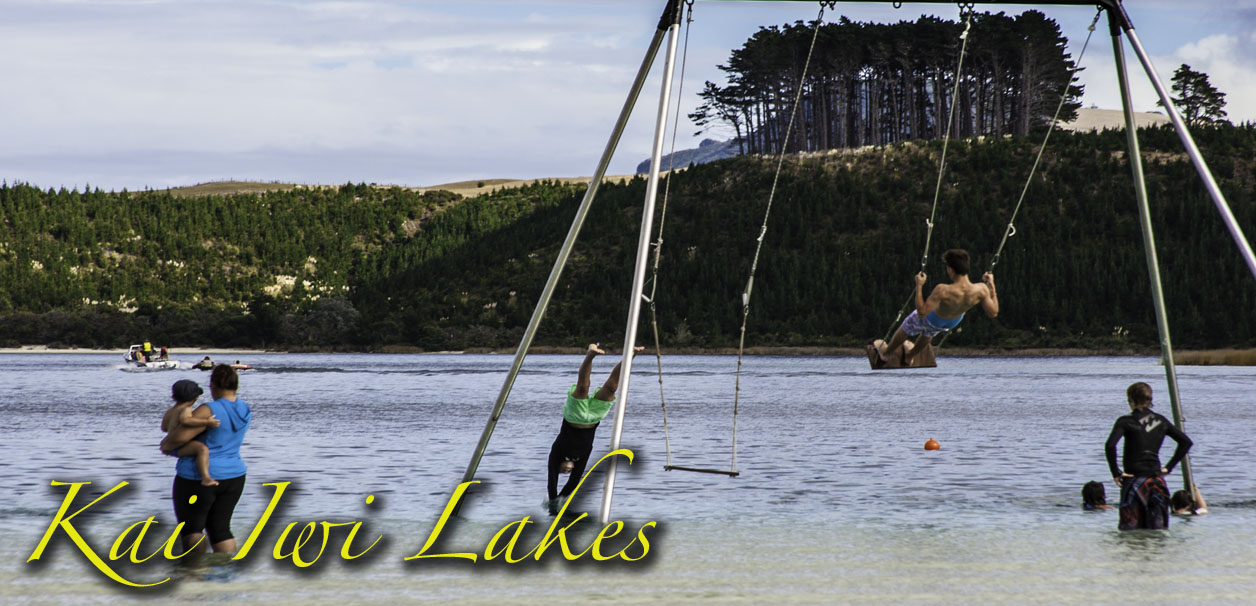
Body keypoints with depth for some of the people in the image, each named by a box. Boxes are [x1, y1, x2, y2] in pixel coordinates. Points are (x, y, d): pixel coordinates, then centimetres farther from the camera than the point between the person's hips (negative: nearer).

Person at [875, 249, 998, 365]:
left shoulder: (942, 291, -47)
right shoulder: (980, 290, -36)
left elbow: (922, 313, -41)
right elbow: (993, 312, -22)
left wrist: (919, 286, -37)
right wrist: (991, 285, -13)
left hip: (931, 319, -4)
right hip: (954, 321, 4)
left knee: (905, 329, 30)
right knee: (928, 334, 39)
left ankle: (886, 353, 56)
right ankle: (909, 356, 66)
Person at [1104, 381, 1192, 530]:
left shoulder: (1126, 421, -7)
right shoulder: (1160, 421, 8)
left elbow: (1110, 445, -22)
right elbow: (1186, 442, 12)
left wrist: (1115, 473, -12)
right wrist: (1169, 467, 12)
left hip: (1134, 479, -4)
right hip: (1157, 478, 4)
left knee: (1130, 529, -2)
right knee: (1158, 529, 7)